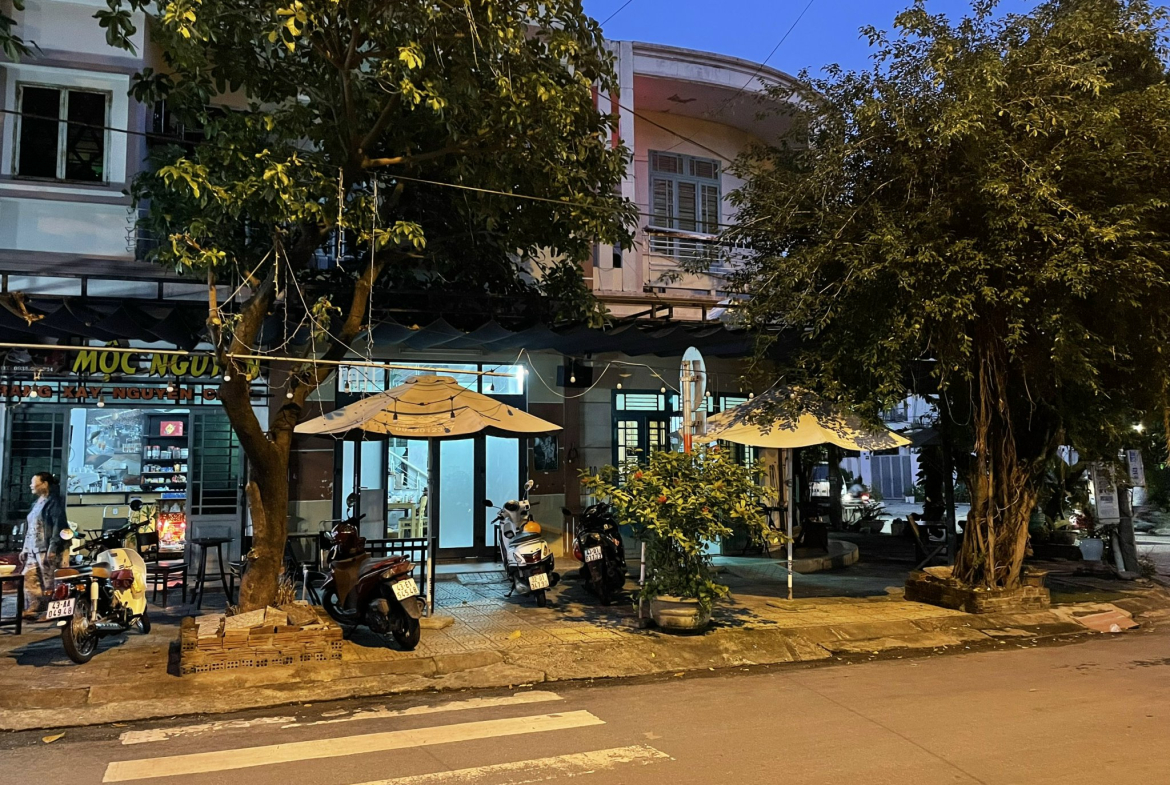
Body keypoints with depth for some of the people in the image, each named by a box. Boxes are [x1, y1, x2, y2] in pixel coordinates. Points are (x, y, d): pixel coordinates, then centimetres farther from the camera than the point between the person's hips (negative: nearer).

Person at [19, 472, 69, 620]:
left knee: (49, 582, -6)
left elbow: (59, 526, -16)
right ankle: (32, 609, 12)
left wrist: (53, 548, -22)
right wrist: (25, 548, 20)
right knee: (29, 579, 7)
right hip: (34, 550, 10)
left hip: (48, 550, -10)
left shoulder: (54, 501, -8)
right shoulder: (37, 503, 20)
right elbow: (30, 529, 24)